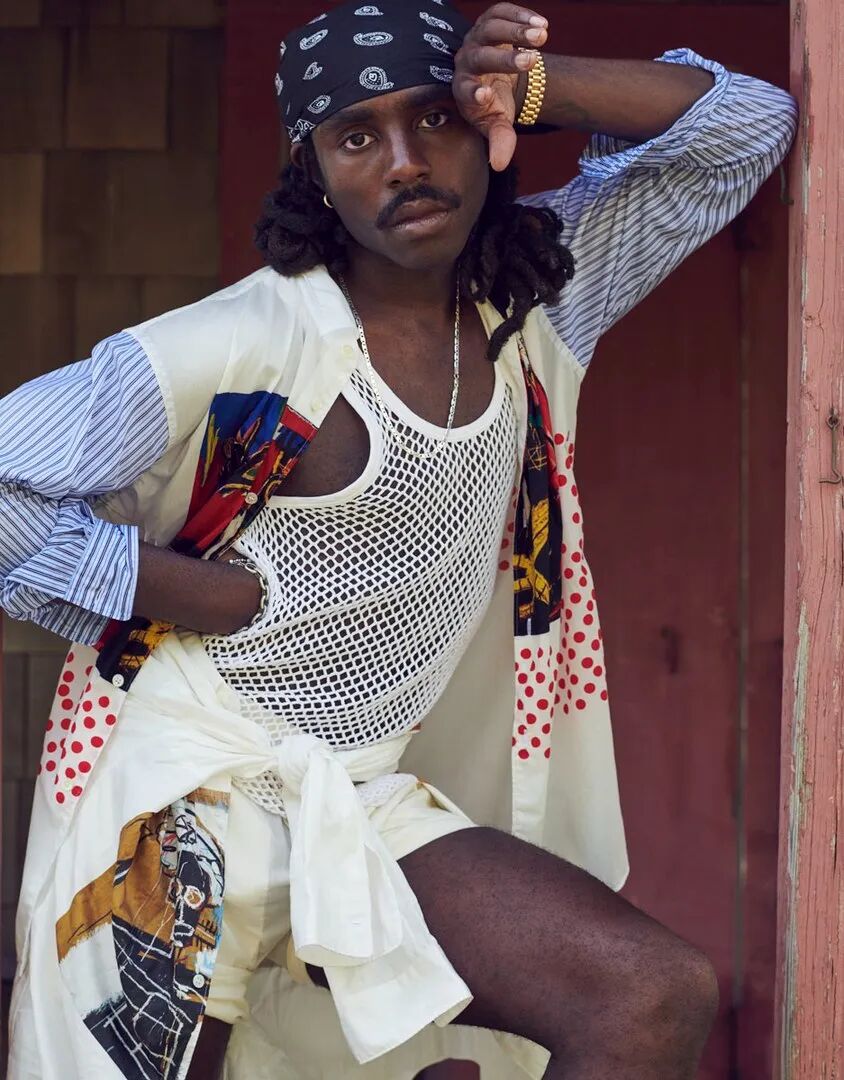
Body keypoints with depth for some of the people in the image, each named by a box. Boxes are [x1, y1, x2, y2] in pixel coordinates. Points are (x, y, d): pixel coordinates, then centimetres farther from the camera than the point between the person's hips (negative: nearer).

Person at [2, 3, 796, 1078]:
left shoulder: (531, 304, 4)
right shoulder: (242, 345, -14)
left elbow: (744, 122, 6)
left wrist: (528, 88, -10)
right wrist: (214, 596, -14)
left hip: (365, 802, 5)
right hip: (185, 789, -4)